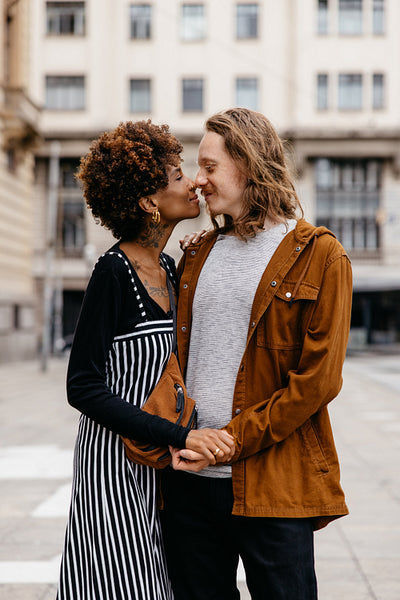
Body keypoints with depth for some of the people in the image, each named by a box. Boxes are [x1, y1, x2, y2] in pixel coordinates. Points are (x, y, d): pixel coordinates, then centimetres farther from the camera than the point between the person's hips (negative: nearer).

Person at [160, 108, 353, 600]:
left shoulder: (319, 256, -3)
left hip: (273, 484, -5)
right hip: (188, 478, 5)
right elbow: (176, 357, 16)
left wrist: (230, 441, -14)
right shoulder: (197, 255, 15)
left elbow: (318, 379, -9)